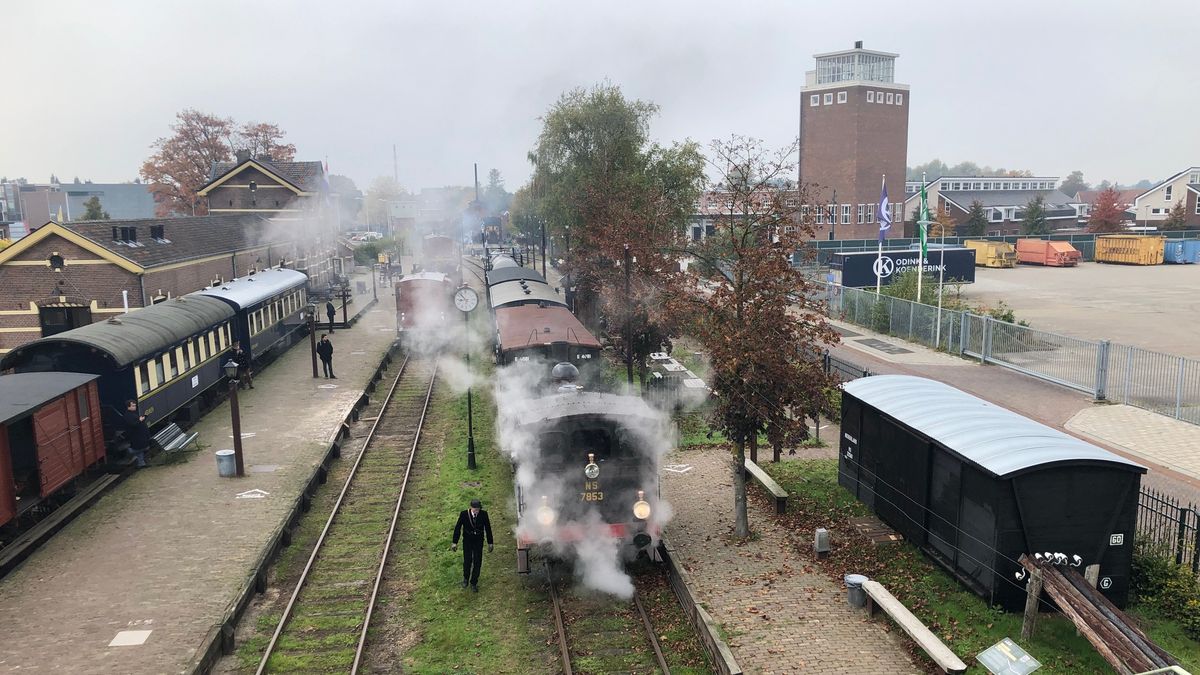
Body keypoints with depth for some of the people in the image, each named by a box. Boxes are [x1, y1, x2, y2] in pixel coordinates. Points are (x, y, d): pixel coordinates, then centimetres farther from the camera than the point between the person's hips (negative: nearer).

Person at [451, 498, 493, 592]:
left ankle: (474, 583, 23)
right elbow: (457, 528, -6)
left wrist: (490, 543, 2)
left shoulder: (483, 514, -16)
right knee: (467, 561, 0)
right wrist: (455, 543, -3)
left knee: (477, 563, 3)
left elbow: (488, 528, -4)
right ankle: (466, 578, 32)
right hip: (467, 542, -1)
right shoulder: (464, 514, -18)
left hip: (479, 542, 1)